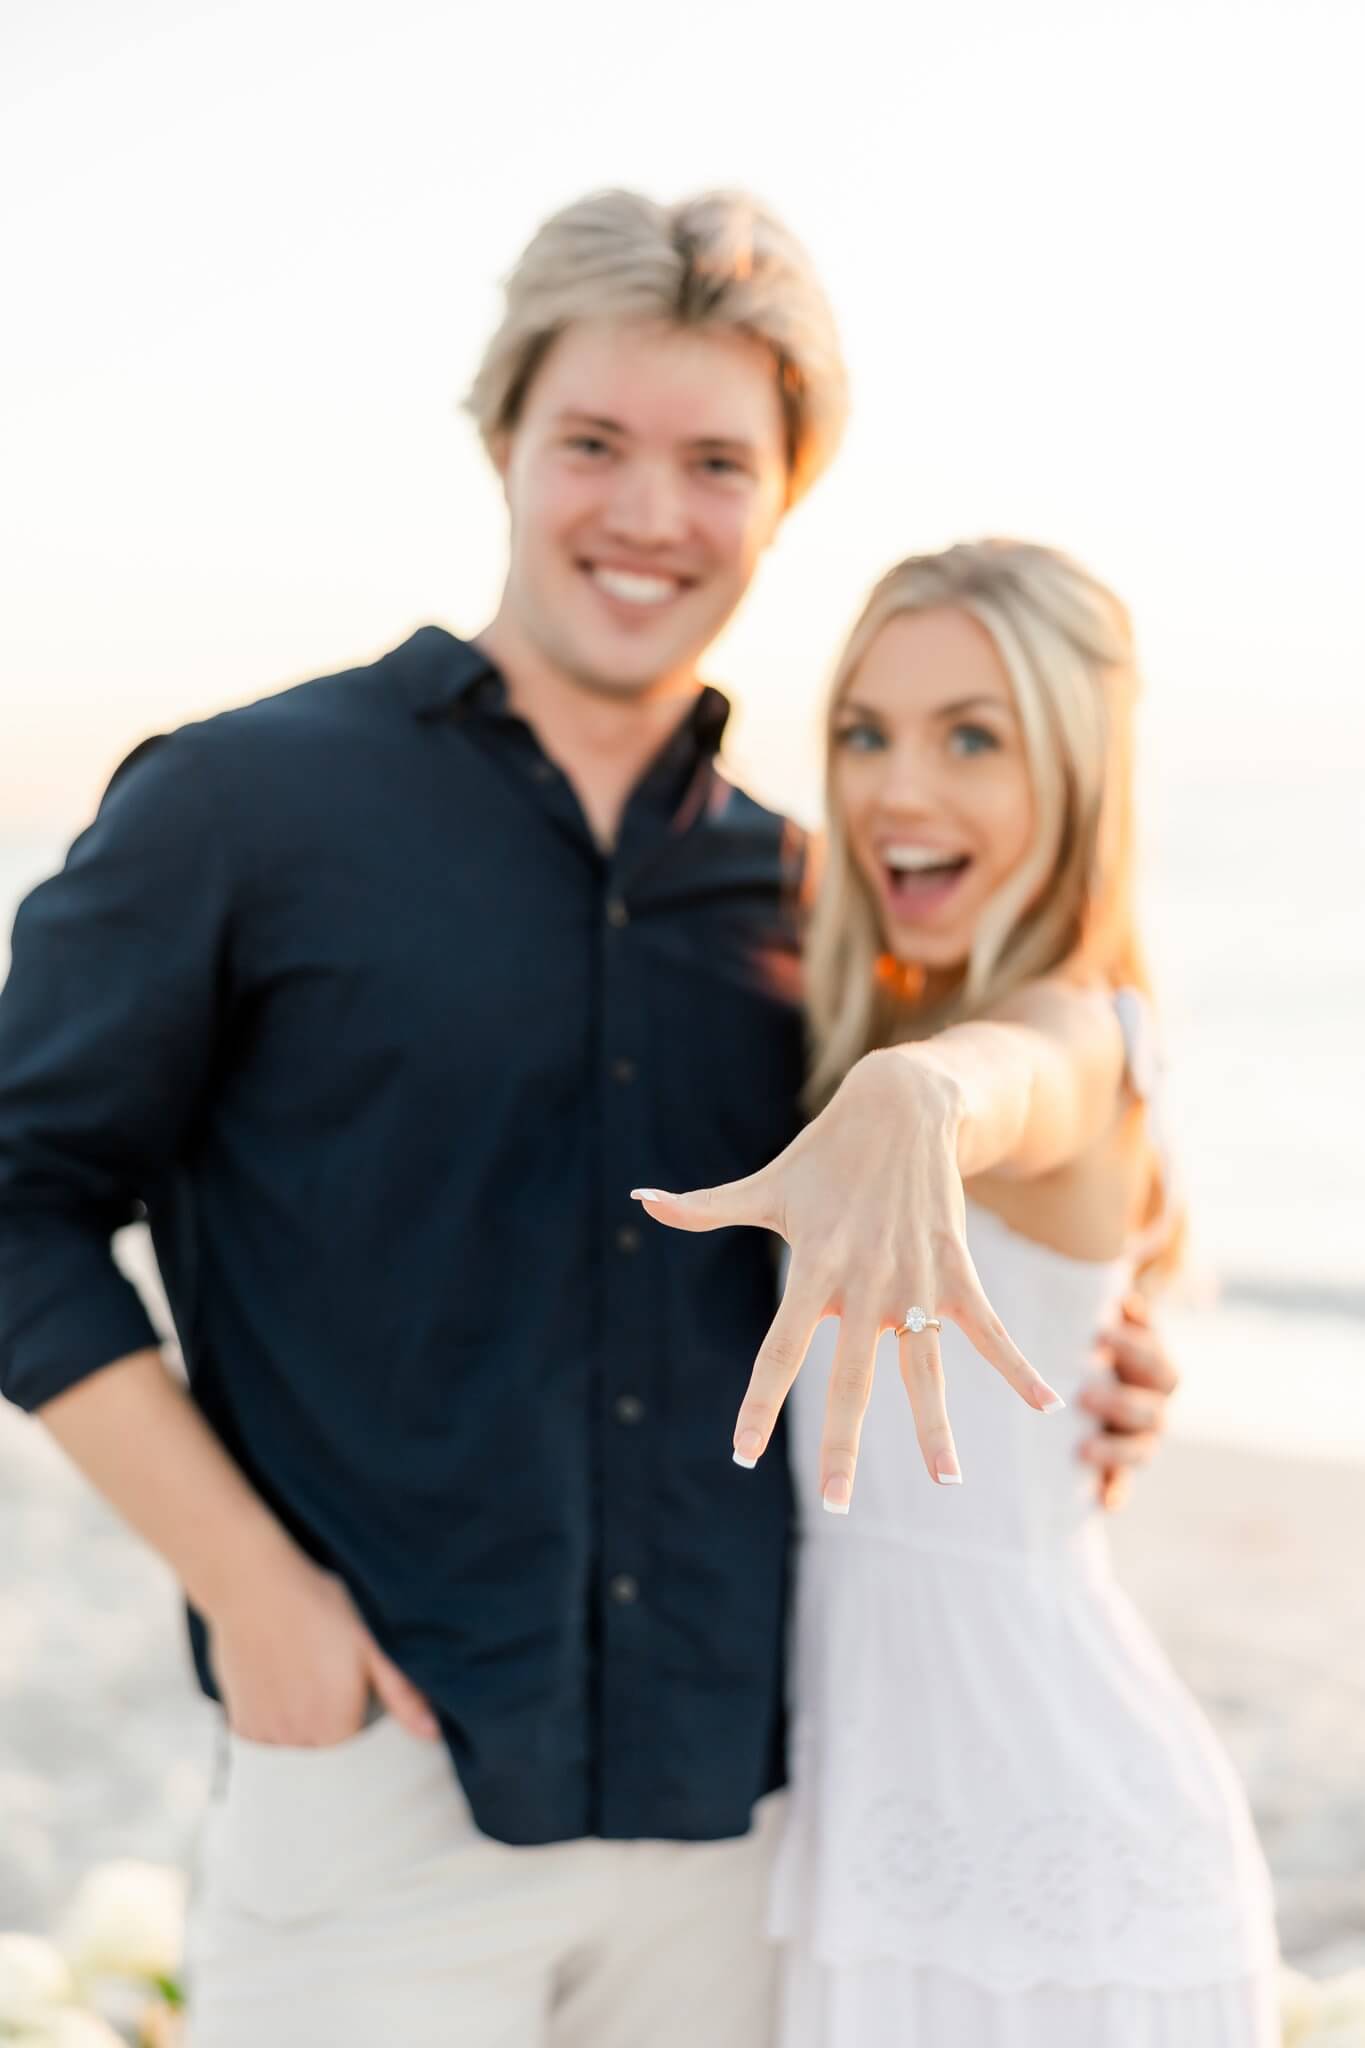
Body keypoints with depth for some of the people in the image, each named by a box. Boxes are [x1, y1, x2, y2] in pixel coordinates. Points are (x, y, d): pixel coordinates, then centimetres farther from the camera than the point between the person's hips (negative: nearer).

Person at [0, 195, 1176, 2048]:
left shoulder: (797, 890, 10)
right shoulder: (244, 805, -3)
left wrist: (1050, 1387, 2)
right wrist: (249, 1584, -10)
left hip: (732, 1809, 4)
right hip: (380, 1779, -4)